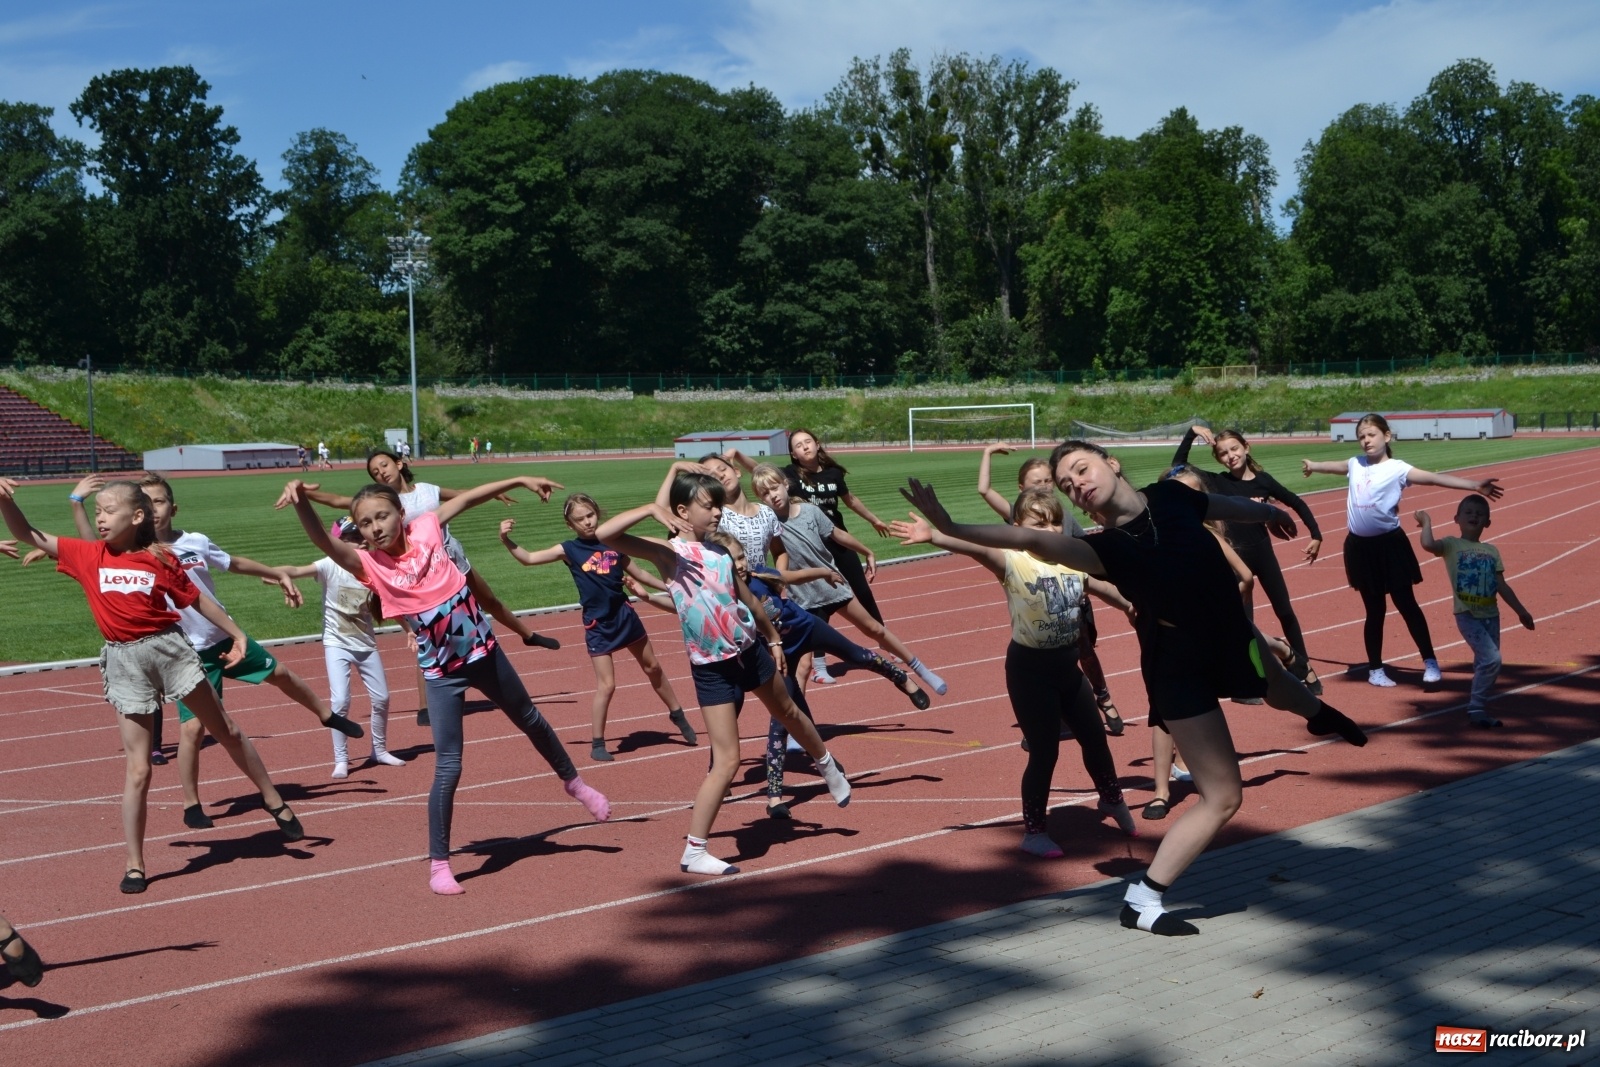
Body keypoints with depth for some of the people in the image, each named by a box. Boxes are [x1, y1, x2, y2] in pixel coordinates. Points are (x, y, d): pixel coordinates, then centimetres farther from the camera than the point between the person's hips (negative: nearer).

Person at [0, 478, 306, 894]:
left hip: (169, 647, 0)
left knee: (227, 731, 12)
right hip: (123, 661, 0)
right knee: (138, 768, 0)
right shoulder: (88, 555, 2)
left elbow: (196, 598, 8)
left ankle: (274, 801, 31)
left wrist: (236, 632, 8)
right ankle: (135, 865, 10)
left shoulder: (160, 558, -1)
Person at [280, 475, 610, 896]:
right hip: (442, 673, -3)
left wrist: (520, 480, 10)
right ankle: (438, 863, 8)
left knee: (530, 720, 23)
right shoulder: (369, 565, -17)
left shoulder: (426, 529, -10)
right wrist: (302, 503, -52)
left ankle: (572, 781, 48)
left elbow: (467, 498, 4)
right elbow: (326, 544, -35)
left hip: (485, 651, 3)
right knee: (448, 766, -7)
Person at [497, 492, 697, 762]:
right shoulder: (569, 550, -8)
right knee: (606, 685, -6)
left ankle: (678, 716, 38)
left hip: (625, 615, 3)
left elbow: (638, 573, 10)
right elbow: (529, 559, -10)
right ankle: (597, 743, 10)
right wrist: (507, 541, -25)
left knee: (653, 668, 19)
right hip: (598, 625, -3)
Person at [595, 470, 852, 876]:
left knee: (787, 712, 28)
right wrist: (651, 509, -30)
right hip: (713, 669, -6)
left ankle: (827, 765, 57)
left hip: (750, 651, 6)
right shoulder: (669, 551, -14)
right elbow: (604, 534, -26)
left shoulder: (722, 551, 3)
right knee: (726, 760, -8)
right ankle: (693, 853, 2)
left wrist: (773, 637, 25)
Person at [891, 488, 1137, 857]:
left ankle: (1113, 800, 47)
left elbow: (1105, 587, 19)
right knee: (1044, 750, -1)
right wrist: (933, 536, -50)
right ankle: (1034, 832, 16)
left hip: (1068, 663, 6)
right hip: (1029, 667, -6)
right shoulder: (1013, 562, -16)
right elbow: (974, 547, -34)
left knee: (1095, 737, 20)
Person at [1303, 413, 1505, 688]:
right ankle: (1375, 669, 20)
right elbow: (1333, 466, 30)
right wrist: (1312, 465, 51)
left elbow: (1434, 478, -20)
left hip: (1390, 544, -4)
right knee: (1374, 610, 11)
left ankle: (1430, 662, 5)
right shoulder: (1356, 464, 8)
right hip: (1360, 546, 4)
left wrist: (1474, 485, -32)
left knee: (1406, 604, -2)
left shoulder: (1397, 468, -8)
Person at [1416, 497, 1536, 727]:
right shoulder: (1452, 545, -2)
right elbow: (1428, 545, -24)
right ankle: (1476, 707, -5)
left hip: (1491, 615, 6)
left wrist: (1521, 611, 14)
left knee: (1484, 663, 10)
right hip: (1467, 614, -6)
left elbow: (1502, 586, 15)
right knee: (1491, 659, -17)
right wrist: (1427, 522, -9)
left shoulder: (1491, 551, 12)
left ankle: (1479, 708, 24)